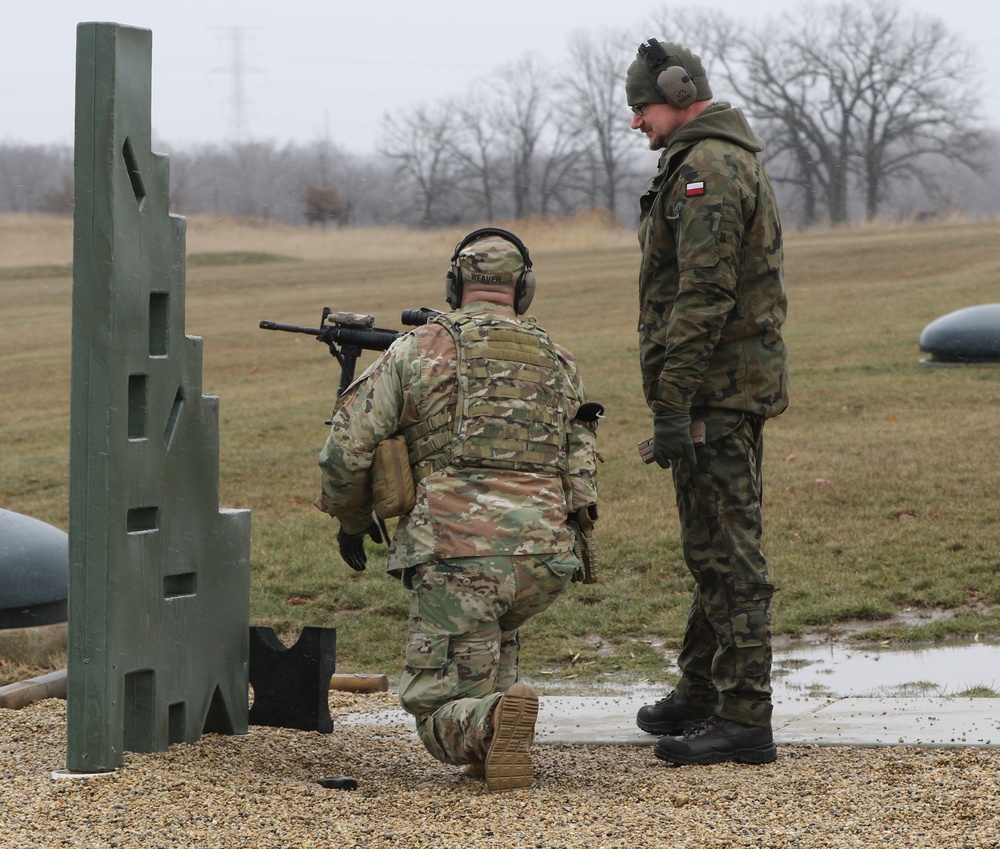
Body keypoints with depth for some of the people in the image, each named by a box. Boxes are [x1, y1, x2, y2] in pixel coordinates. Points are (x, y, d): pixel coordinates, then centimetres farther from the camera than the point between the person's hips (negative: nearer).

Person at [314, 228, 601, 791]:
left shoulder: (418, 350, 7)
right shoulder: (560, 363, 18)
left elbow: (348, 449, 5)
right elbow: (582, 462, 25)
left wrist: (351, 520, 23)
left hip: (456, 551, -4)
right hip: (545, 562, 4)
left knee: (439, 715, 2)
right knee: (493, 625, 39)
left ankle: (490, 724, -32)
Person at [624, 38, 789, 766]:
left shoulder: (708, 168, -16)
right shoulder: (734, 159, 19)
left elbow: (702, 296, -23)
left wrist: (672, 404, -23)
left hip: (716, 388, -11)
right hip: (739, 384, 11)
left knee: (726, 550, -10)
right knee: (715, 548, 18)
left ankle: (745, 719, -10)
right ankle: (700, 693, 29)